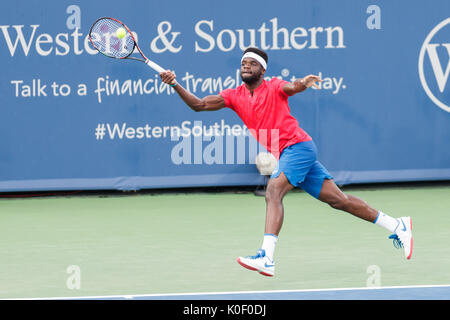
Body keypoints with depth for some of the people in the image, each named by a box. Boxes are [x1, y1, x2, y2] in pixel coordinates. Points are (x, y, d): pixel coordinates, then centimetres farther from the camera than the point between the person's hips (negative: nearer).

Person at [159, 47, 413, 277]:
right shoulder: (234, 96, 12)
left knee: (273, 191, -26)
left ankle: (267, 257, -38)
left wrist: (304, 83, -48)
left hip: (298, 146, -7)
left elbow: (292, 87, -25)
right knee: (338, 199, 8)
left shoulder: (274, 87, -3)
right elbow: (199, 105, 5)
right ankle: (396, 225, 18)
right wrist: (175, 85, -10)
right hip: (286, 155, 7)